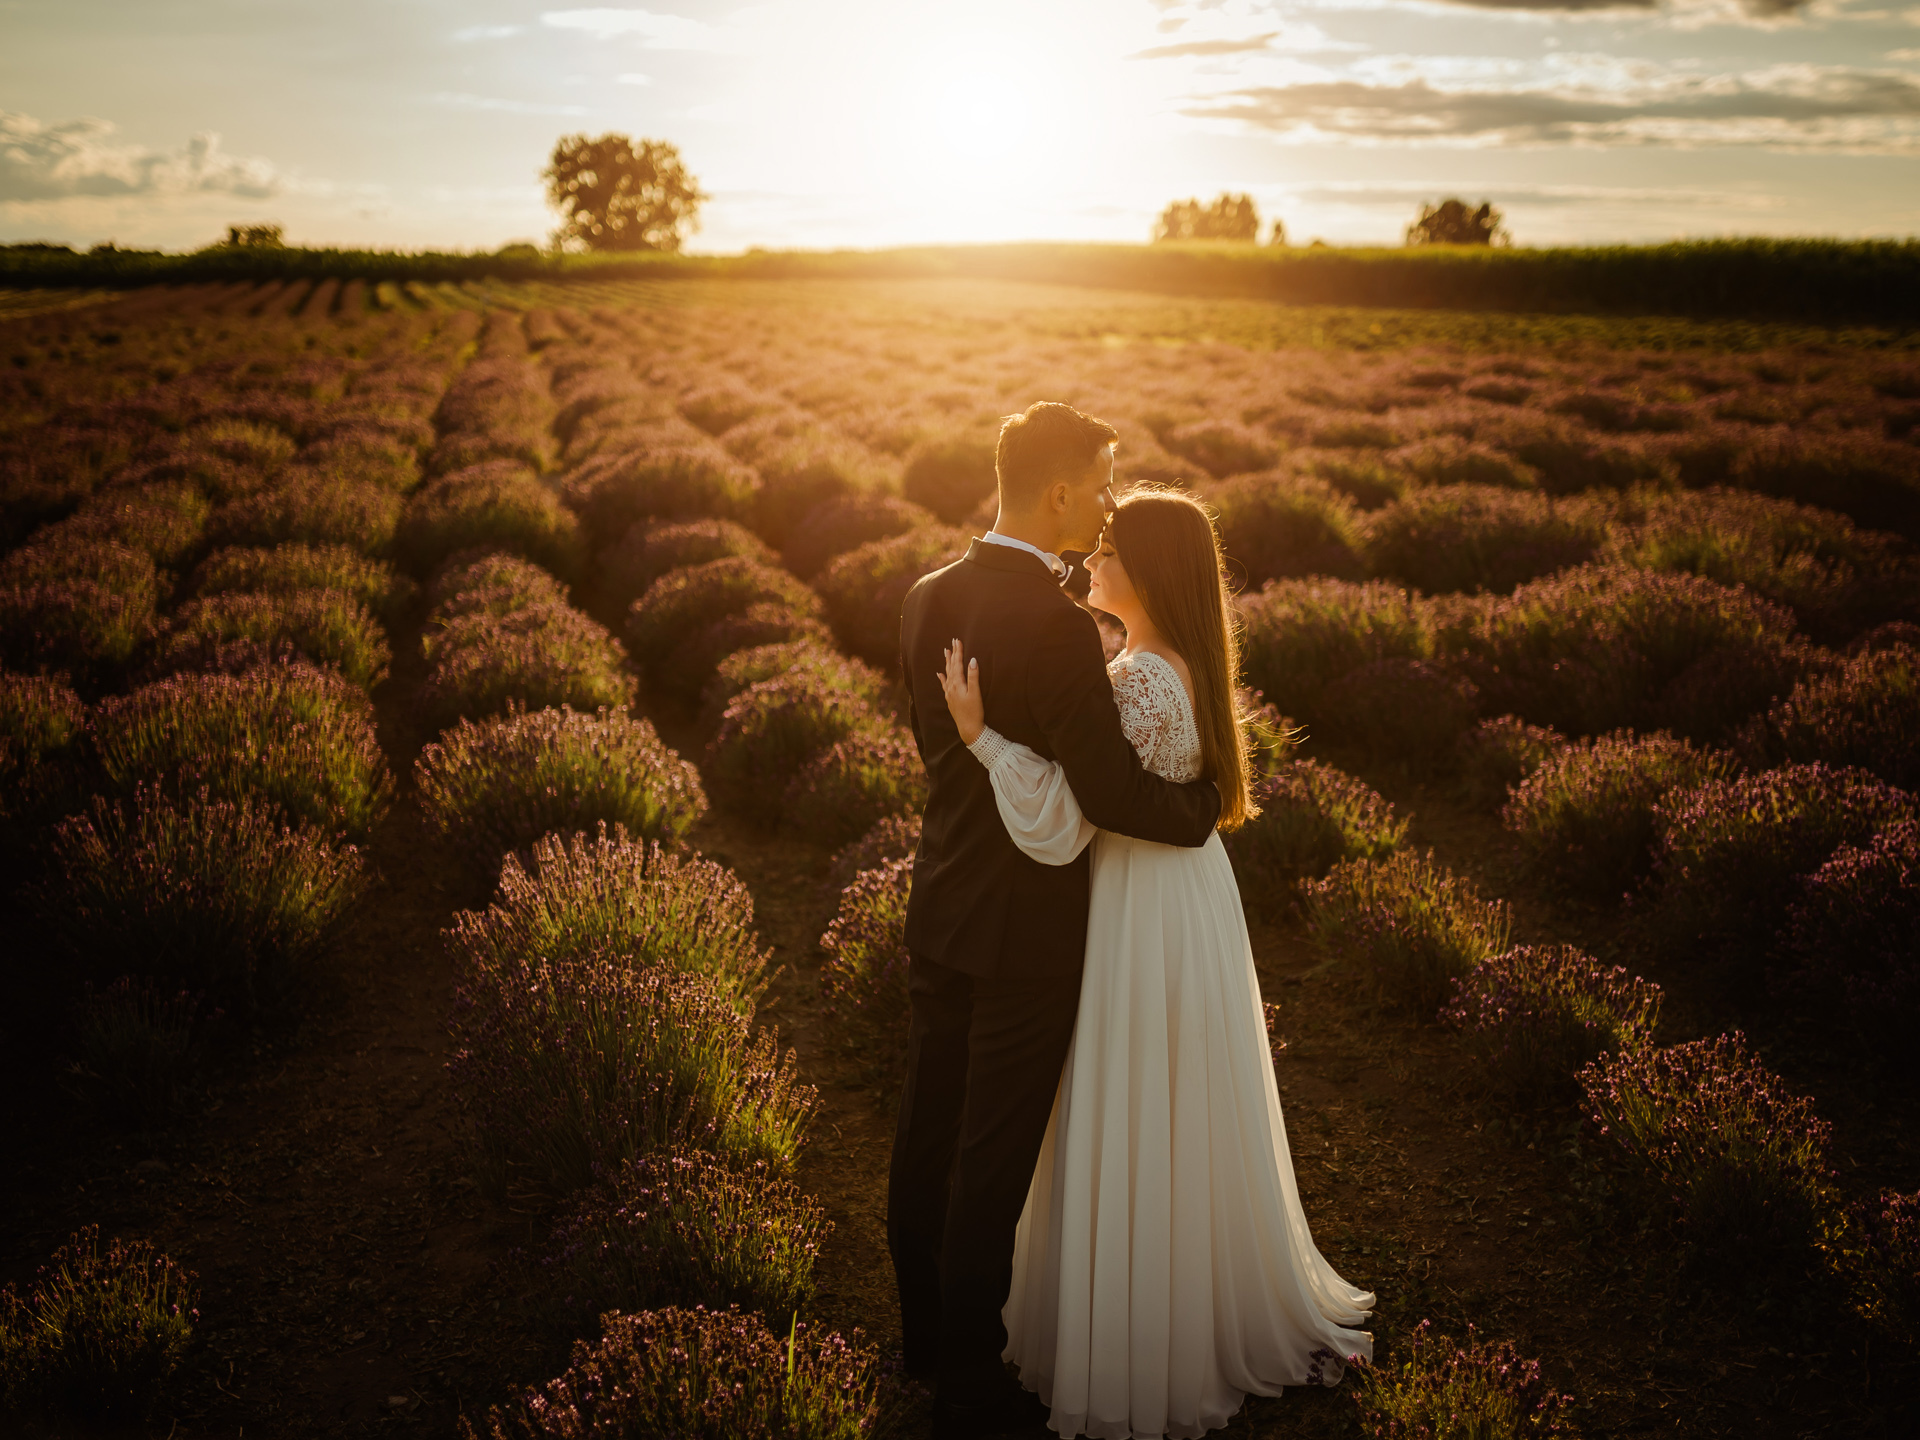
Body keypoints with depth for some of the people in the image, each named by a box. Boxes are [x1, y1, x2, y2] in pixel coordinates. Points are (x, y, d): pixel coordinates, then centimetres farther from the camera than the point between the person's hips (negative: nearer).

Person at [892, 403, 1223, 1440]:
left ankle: (925, 1331, 37)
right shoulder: (1057, 627, -24)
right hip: (1025, 934, -7)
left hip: (937, 914, 7)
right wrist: (1208, 802, -5)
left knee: (928, 1131, 19)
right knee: (993, 1158, 6)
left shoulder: (927, 600, 1)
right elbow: (1114, 796, -23)